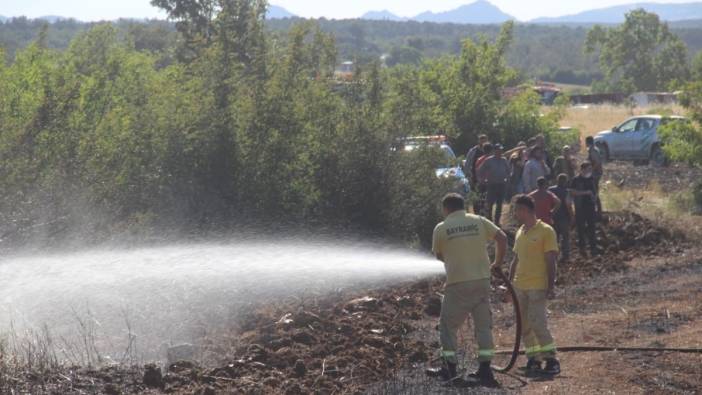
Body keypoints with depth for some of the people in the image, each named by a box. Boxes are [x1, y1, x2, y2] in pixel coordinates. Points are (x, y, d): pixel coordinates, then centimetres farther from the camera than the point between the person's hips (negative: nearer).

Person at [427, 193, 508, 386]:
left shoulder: (441, 228, -2)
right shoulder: (479, 221, 4)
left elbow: (438, 255, 10)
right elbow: (502, 237, -1)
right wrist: (498, 263, 11)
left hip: (457, 283, -3)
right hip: (482, 280, 3)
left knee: (448, 326, 10)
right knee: (484, 325, 10)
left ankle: (450, 368, 12)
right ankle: (485, 369, 9)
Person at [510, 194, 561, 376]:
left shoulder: (545, 231, -8)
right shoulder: (520, 232, 13)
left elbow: (551, 261, -10)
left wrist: (551, 286, -14)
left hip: (537, 286, -7)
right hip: (519, 286, 7)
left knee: (538, 323, -13)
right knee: (524, 325, 7)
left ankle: (551, 360, -6)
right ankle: (533, 359, 14)